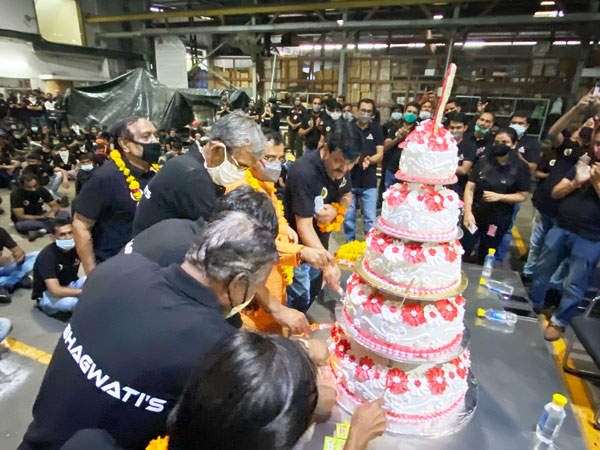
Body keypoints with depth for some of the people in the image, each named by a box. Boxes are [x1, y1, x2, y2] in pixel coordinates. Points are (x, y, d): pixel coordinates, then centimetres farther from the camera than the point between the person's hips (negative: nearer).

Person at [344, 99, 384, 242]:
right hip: (349, 180, 1)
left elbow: (380, 155, -2)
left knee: (370, 219, 1)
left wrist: (369, 160, -22)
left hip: (369, 182, 0)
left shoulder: (377, 129, 1)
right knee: (348, 218, 9)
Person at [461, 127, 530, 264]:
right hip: (475, 214, 1)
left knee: (485, 258, 13)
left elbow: (522, 196, -3)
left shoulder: (520, 167, -5)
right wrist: (468, 212, -15)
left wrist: (499, 196, -18)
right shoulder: (483, 162, -3)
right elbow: (470, 188, -6)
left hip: (499, 219, 0)